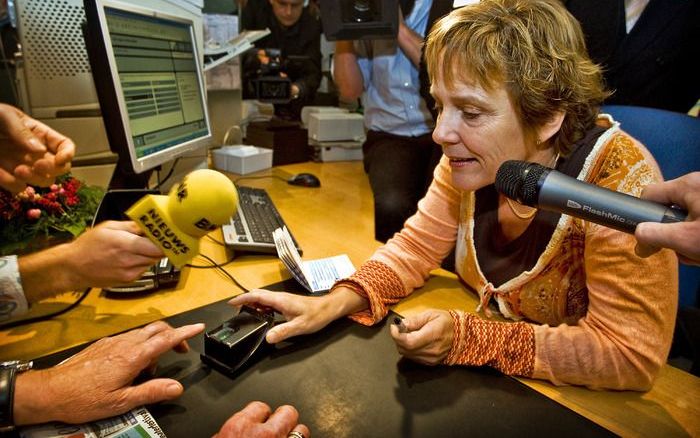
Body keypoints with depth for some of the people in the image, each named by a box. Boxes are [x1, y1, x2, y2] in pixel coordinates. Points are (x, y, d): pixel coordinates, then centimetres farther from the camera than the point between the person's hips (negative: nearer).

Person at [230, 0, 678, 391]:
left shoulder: (620, 179, -26)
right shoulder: (470, 160, -12)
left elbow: (633, 354, -25)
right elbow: (416, 247, -5)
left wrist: (466, 338, -31)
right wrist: (336, 303, -21)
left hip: (581, 398, -3)